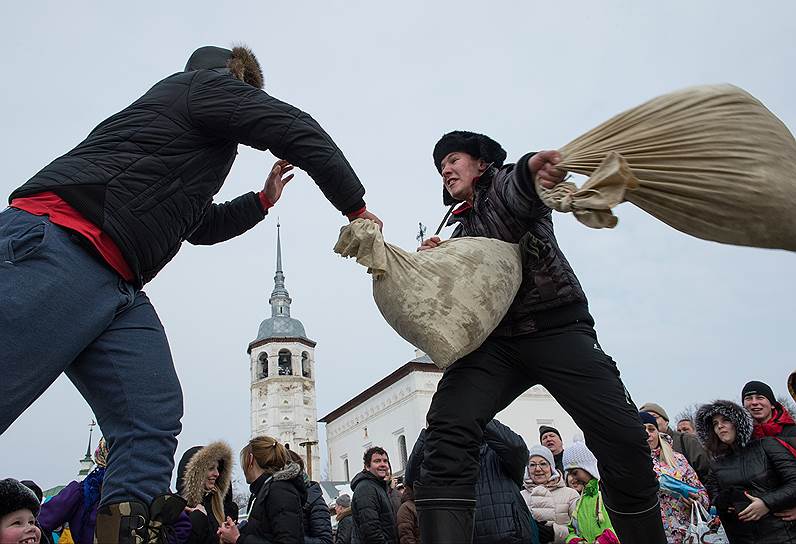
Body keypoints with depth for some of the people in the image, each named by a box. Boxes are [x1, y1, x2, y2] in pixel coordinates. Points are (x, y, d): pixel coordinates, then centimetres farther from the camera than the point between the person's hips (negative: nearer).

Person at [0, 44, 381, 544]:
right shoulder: (209, 83, 9)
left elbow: (199, 224, 43)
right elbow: (299, 132, 1)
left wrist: (261, 202, 41)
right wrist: (356, 206, 10)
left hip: (117, 286, 10)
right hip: (58, 246, -10)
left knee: (154, 419, -4)